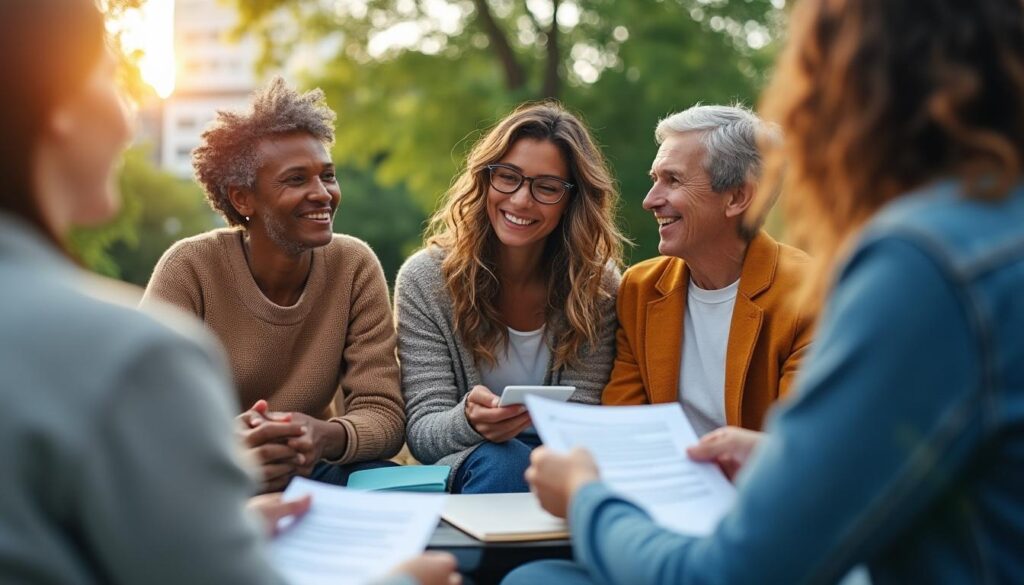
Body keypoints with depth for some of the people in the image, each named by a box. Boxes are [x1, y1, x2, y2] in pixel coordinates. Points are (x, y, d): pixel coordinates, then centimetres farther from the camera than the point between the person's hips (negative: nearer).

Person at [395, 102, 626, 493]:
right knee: (501, 460, -35)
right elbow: (421, 432, -9)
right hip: (464, 472, -1)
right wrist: (469, 421, -33)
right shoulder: (425, 278, -5)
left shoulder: (597, 284, -1)